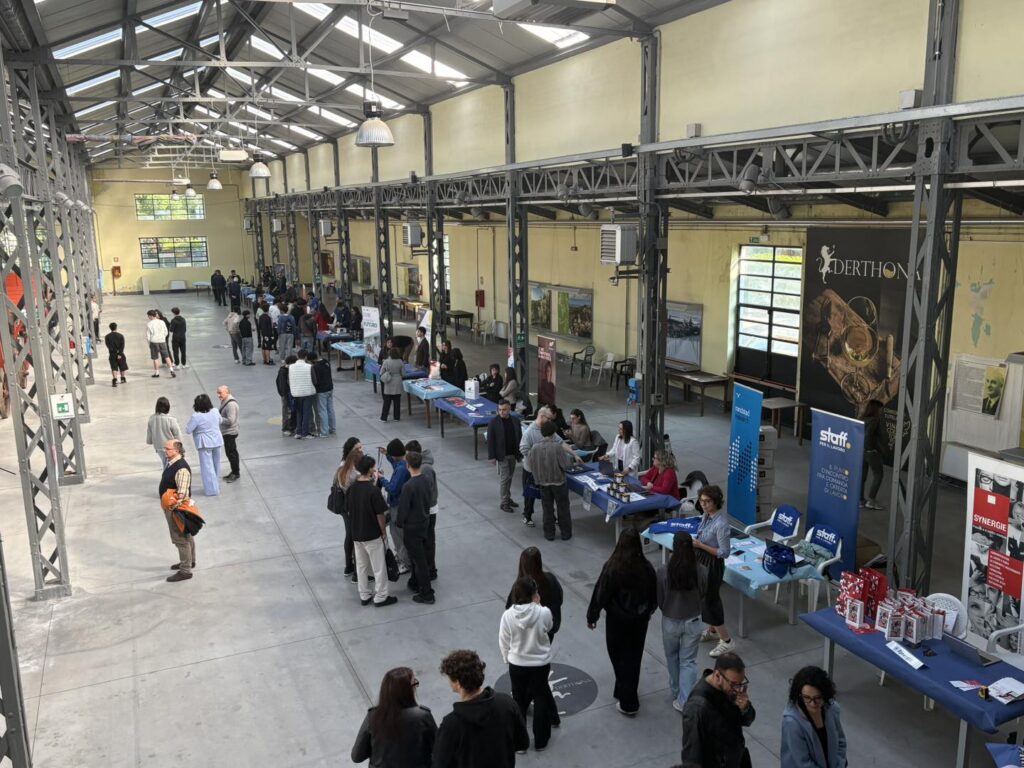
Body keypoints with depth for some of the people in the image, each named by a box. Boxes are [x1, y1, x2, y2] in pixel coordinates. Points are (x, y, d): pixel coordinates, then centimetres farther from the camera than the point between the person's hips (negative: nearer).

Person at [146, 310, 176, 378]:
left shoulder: (149, 324, -9)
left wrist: (149, 342, 11)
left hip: (154, 342, -2)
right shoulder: (162, 322, 0)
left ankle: (156, 373, 13)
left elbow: (148, 335, -5)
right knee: (166, 356, 7)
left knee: (155, 358, 7)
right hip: (162, 341, 3)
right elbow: (166, 332, 7)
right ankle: (171, 370, -3)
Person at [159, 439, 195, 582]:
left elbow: (182, 493, -29)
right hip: (170, 506, 10)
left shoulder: (181, 468, -27)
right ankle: (189, 561, 39)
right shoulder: (171, 463, 5)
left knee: (180, 538, -2)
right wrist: (166, 505, 17)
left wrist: (172, 506, -24)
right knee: (185, 536, 23)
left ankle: (185, 570, 6)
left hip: (177, 508, -10)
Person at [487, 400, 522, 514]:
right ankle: (503, 502, 6)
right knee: (504, 478, -3)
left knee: (509, 477, 14)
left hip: (513, 455, 4)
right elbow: (490, 440, -9)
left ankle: (508, 498, 27)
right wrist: (492, 456, -11)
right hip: (501, 456, -4)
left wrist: (520, 453, 5)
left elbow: (520, 437, 8)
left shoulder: (515, 421, 1)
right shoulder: (494, 422, -11)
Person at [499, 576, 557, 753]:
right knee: (541, 700, 21)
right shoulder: (544, 613, -23)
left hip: (516, 664, 1)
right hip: (541, 664, 0)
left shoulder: (508, 615, -20)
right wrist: (537, 605, -3)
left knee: (519, 702, 20)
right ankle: (540, 741, 35)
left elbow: (503, 642, -7)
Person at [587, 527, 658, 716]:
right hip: (640, 619, 4)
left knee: (620, 658, 11)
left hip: (617, 620, -3)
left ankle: (628, 703, 16)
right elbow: (653, 593, 3)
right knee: (634, 657, 19)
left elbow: (600, 594, -14)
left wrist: (592, 616, 1)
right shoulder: (646, 567, -11)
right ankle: (627, 695, 37)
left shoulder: (612, 568, -21)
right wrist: (647, 611, 22)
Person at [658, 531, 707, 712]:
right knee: (688, 661, 14)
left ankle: (677, 693, 41)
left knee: (672, 658, 23)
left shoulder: (663, 572, -22)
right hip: (693, 621, 0)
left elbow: (659, 600, -10)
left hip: (670, 621, 0)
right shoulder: (701, 571, -17)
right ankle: (684, 700, 9)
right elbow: (703, 594, 0)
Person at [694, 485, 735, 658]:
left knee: (710, 600, 1)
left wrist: (701, 545, -24)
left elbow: (724, 553, -23)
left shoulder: (721, 523, -26)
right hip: (702, 561, 9)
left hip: (712, 565, -9)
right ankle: (712, 631, 43)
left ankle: (727, 641, 15)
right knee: (705, 597, 22)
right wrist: (695, 544, 1)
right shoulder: (705, 516, -1)